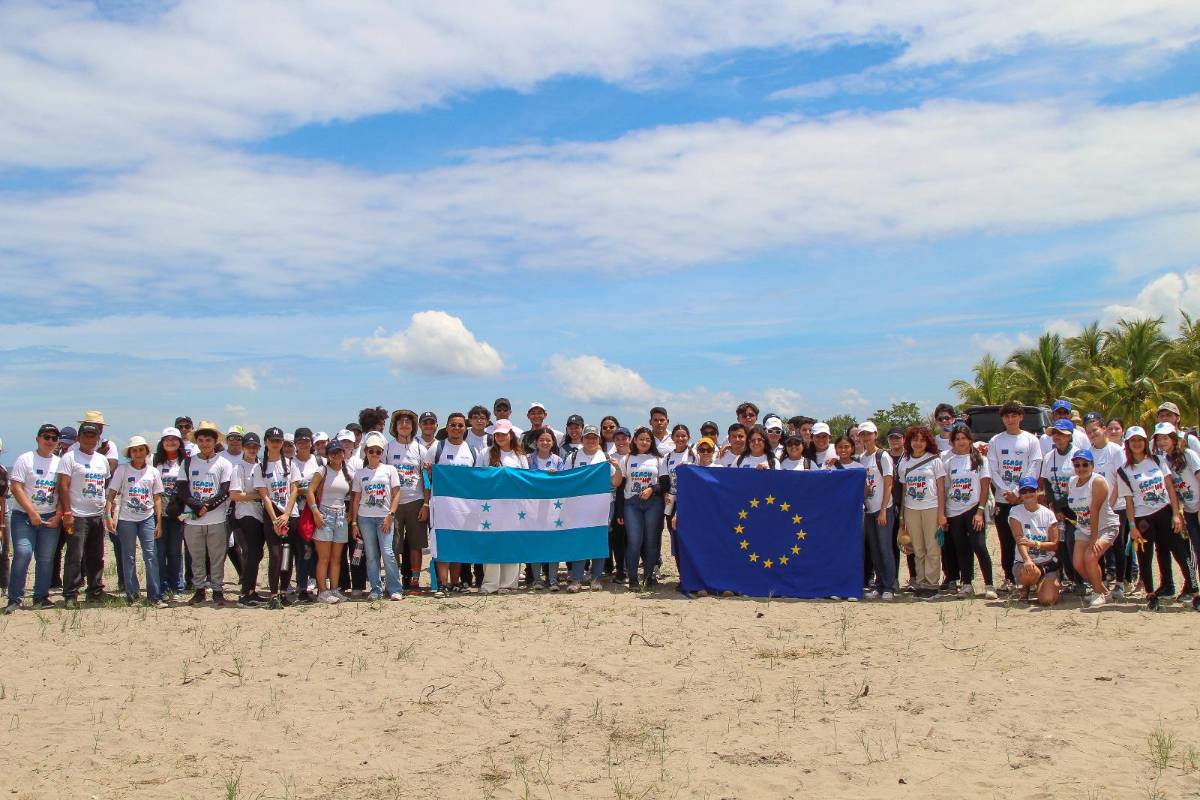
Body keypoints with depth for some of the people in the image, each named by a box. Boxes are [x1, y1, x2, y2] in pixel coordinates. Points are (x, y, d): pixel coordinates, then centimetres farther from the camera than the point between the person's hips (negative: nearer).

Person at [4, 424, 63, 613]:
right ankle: (14, 599, -6)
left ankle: (41, 597, 13)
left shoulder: (60, 463, 9)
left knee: (46, 558, 4)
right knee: (22, 553, -15)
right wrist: (32, 513, -14)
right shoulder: (25, 459, -2)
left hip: (50, 518, 4)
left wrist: (58, 515, -4)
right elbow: (15, 487, -8)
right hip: (24, 516, -3)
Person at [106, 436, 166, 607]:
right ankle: (131, 594, 13)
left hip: (147, 518, 1)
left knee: (151, 555, -4)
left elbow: (157, 498, 8)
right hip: (126, 519, -1)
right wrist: (109, 516, -11)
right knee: (129, 557, 5)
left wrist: (159, 522, 4)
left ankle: (154, 595, -1)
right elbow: (112, 495, -1)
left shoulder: (153, 472, 5)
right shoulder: (122, 470, -1)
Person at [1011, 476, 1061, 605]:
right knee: (1029, 572, -38)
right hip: (1023, 562, -1)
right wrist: (1027, 560, -35)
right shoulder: (1015, 512, -3)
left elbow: (1055, 545, -3)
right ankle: (1026, 587, 1)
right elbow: (1019, 540, -16)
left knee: (1048, 600, -20)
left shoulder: (1048, 514, 2)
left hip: (1048, 563, 1)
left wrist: (1035, 544, -22)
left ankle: (1039, 585, 19)